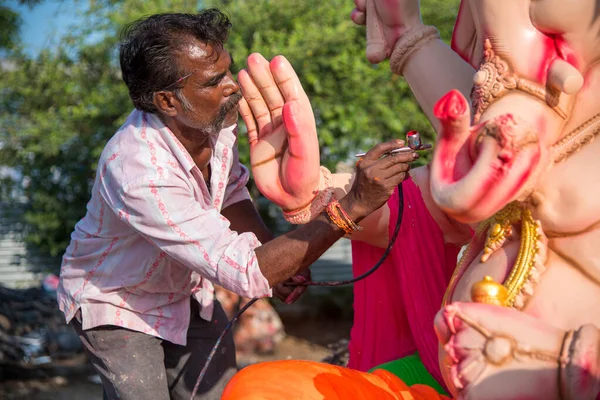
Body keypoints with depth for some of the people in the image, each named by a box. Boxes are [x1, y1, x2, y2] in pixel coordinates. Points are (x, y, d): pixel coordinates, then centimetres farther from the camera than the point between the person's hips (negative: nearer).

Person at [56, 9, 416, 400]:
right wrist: (351, 206, -46)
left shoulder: (218, 117, -17)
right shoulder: (139, 171, -40)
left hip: (186, 289, 6)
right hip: (118, 304, -6)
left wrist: (279, 258, -12)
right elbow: (248, 274, -42)